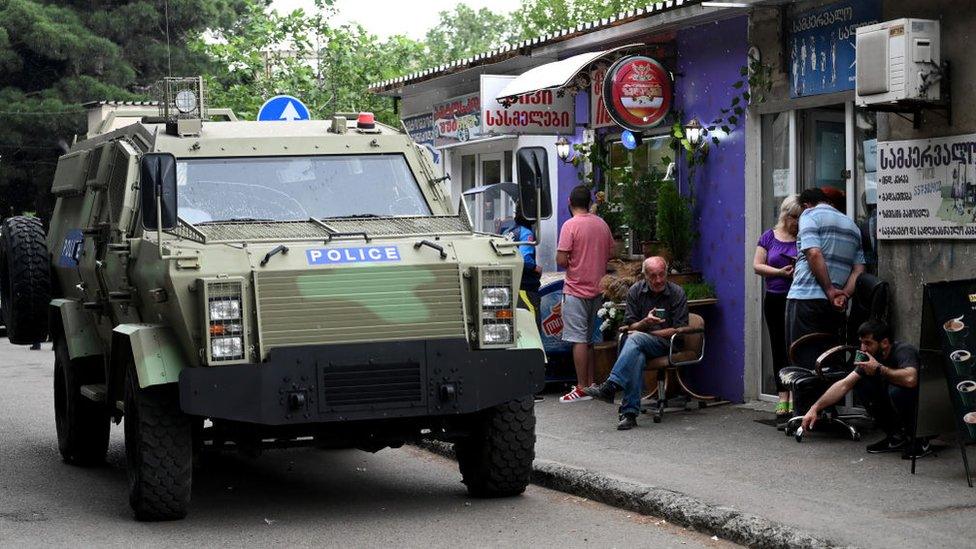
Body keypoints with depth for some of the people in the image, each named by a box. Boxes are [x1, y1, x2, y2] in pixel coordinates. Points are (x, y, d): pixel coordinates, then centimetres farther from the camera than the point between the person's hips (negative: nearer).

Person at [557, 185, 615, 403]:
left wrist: (571, 264, 3)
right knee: (591, 339, 15)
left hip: (576, 290, -7)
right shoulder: (602, 224, 6)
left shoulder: (570, 225, -13)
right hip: (597, 289, 7)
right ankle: (591, 383, 20)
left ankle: (582, 389, -5)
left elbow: (561, 260, -17)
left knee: (579, 340, -5)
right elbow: (611, 253, 12)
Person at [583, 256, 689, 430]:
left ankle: (610, 386, -46)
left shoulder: (677, 293, 1)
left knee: (635, 338, -34)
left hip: (665, 345, -2)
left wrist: (647, 333, -8)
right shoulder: (635, 291, 7)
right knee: (637, 357, -36)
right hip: (641, 345, 2)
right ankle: (630, 413, -43)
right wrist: (645, 322, -16)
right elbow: (629, 326, 7)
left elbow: (680, 330, -3)